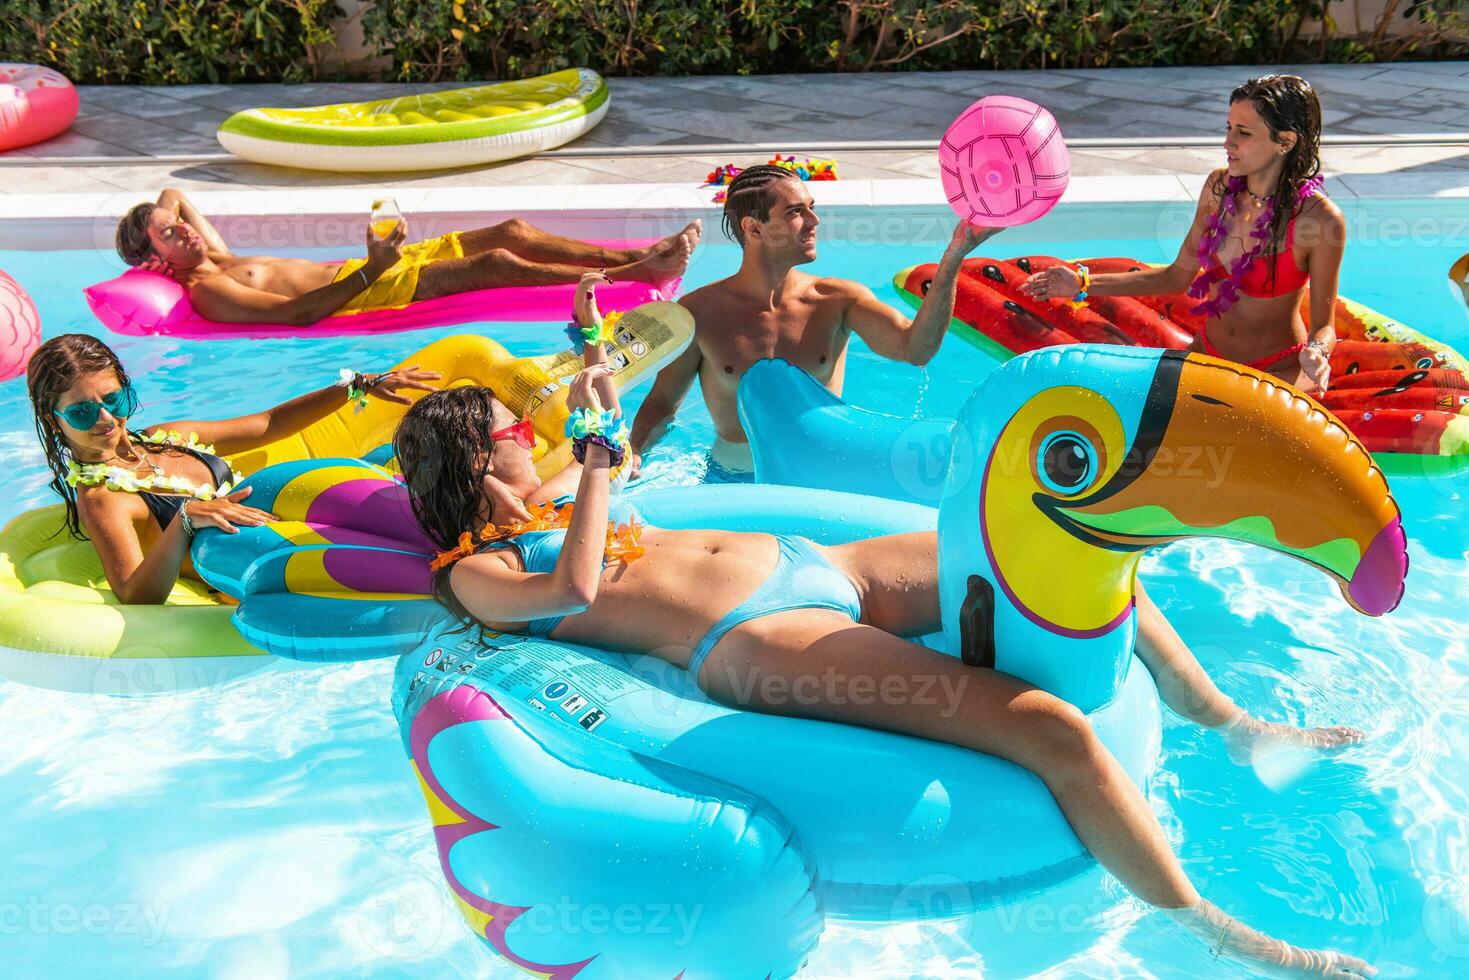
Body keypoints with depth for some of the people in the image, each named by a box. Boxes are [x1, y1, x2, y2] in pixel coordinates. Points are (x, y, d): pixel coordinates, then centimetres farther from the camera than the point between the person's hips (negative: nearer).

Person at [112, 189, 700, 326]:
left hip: (358, 271, 10)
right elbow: (299, 312, -23)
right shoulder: (209, 294, -10)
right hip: (359, 294, -10)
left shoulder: (215, 258, 18)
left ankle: (637, 256, -5)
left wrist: (162, 213, 16)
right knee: (495, 263, -22)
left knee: (510, 231, -4)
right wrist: (371, 269, -28)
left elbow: (171, 195, 36)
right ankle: (637, 275, -18)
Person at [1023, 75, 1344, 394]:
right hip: (1208, 353, 5)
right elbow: (1178, 276, 6)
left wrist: (1315, 353, -36)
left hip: (1279, 369, -5)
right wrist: (1084, 284, 2)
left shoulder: (1321, 219, -21)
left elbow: (1324, 326, -12)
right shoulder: (1219, 187, -5)